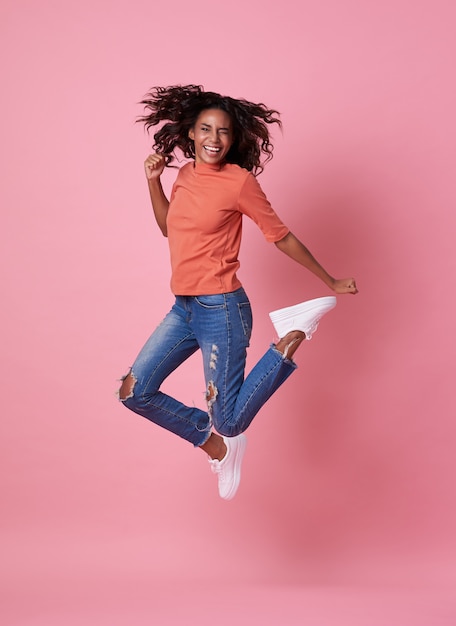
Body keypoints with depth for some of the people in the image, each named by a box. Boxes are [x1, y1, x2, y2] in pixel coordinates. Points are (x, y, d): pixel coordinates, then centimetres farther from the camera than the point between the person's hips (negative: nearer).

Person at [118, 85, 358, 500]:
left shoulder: (239, 181, -12)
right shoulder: (186, 175, 8)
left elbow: (282, 237, -4)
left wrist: (331, 283, 2)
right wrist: (153, 180, 11)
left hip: (221, 310, -7)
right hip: (183, 309, 7)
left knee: (230, 421, -4)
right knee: (134, 392, 4)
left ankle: (292, 339, 9)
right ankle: (214, 443, 21)